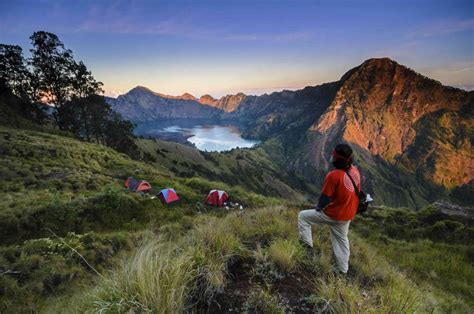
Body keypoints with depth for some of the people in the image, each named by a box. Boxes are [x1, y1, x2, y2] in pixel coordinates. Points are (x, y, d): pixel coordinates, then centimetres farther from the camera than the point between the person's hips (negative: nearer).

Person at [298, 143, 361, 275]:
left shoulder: (333, 175, -28)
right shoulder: (355, 171, -4)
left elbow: (325, 197, -20)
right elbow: (356, 192, 9)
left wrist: (319, 207, 0)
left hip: (332, 214, -7)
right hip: (348, 214, 7)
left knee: (303, 216, 9)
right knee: (342, 240, 24)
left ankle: (307, 244, 12)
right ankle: (342, 270, 35)